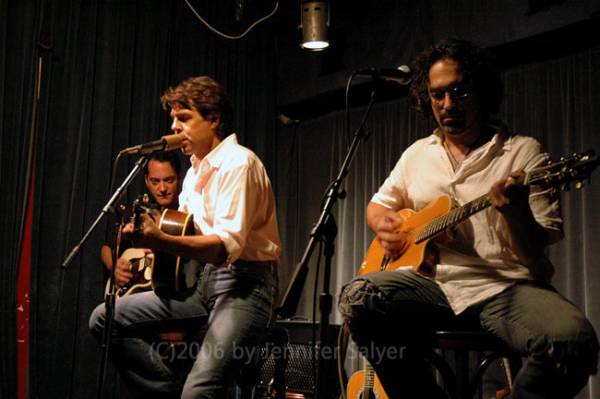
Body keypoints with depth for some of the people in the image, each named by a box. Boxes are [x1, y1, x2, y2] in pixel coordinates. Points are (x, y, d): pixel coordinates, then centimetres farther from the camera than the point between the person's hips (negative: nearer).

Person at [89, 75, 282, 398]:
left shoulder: (238, 163, -13)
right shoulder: (196, 169, 16)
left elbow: (227, 246, -25)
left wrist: (161, 241, -37)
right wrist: (145, 231, 3)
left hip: (245, 282, -9)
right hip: (208, 278, 9)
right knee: (104, 319, 1)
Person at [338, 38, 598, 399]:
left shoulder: (524, 152, 2)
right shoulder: (417, 154, 16)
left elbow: (539, 248, -4)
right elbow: (379, 204, 27)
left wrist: (517, 211, -27)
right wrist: (384, 224, 3)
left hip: (506, 286, -3)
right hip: (432, 281, 4)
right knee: (358, 297, -24)